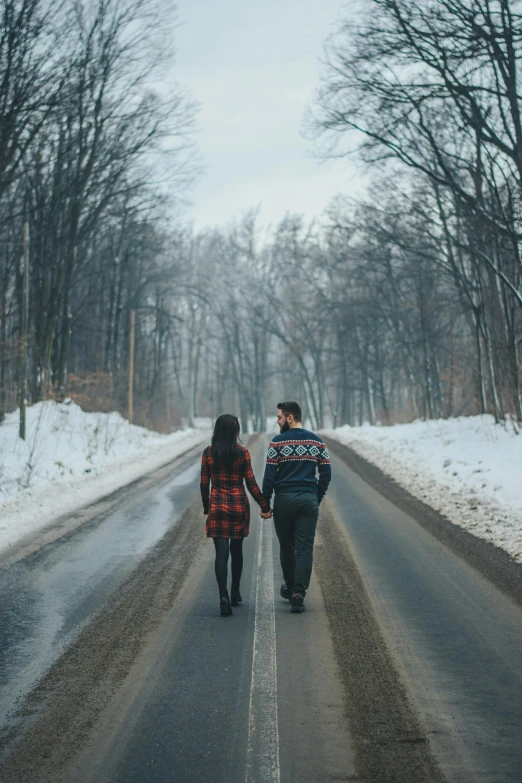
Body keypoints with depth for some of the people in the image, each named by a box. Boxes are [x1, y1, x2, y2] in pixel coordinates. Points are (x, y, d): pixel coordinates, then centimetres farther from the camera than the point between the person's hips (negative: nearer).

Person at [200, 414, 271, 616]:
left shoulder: (208, 452, -3)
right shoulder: (242, 452, -6)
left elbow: (204, 484, 1)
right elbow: (251, 483, -6)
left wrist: (206, 507, 15)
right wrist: (265, 506, 2)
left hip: (217, 505, 0)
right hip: (239, 504, 0)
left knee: (221, 552, -3)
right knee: (237, 549, 17)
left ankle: (224, 596, -19)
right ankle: (235, 593, 27)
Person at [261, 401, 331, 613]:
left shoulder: (278, 442, -5)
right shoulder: (317, 441, 5)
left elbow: (269, 475, -7)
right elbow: (326, 473, 5)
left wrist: (265, 503, -1)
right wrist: (318, 498, 14)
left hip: (284, 499, -2)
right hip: (309, 500, 2)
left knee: (286, 546, 14)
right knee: (305, 549, 0)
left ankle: (290, 588, 28)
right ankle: (298, 593, -9)